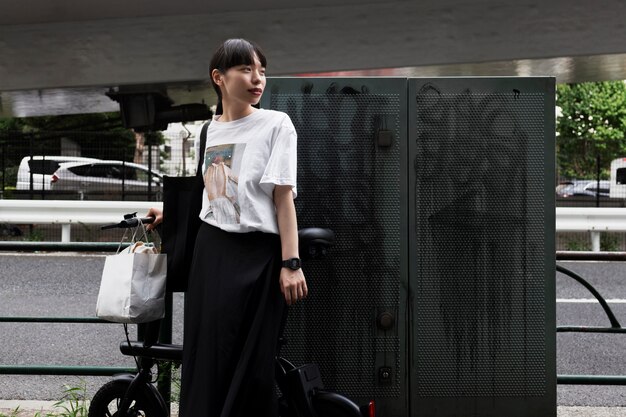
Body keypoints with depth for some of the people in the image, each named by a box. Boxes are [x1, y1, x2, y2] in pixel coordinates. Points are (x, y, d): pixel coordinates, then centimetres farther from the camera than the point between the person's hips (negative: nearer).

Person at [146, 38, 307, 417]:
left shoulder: (276, 125, -4)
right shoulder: (212, 130, 12)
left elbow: (283, 197, -10)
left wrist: (291, 263, -15)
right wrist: (171, 215, 23)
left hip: (256, 255, -5)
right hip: (211, 250, 5)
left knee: (250, 363, -1)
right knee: (206, 356, 7)